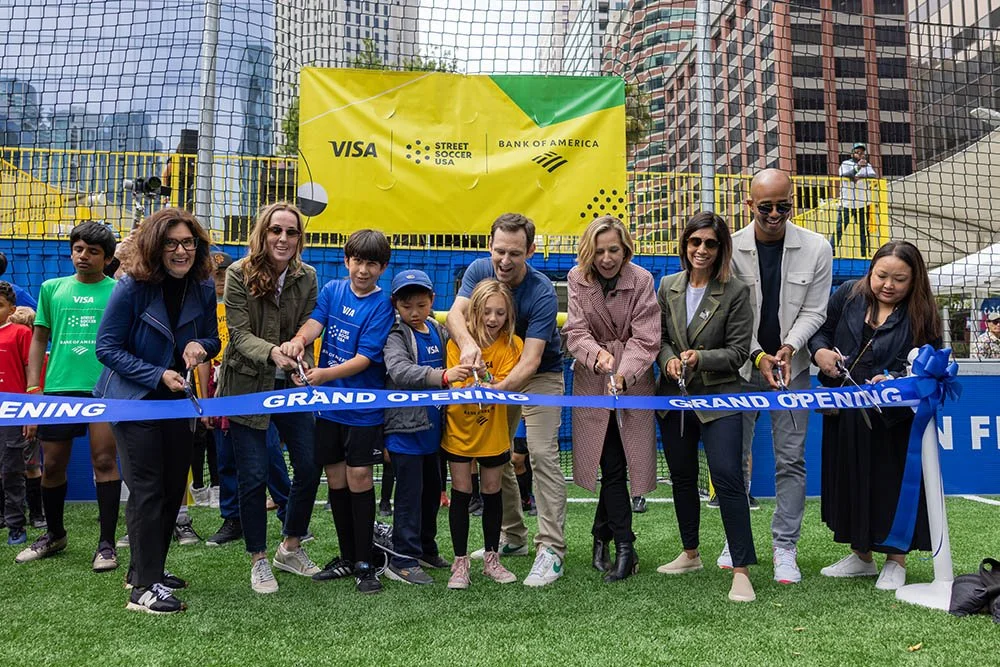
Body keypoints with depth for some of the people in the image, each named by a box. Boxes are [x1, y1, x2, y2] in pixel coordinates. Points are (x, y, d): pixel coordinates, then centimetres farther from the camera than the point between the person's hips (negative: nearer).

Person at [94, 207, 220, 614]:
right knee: (147, 491, -7)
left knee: (173, 489, 12)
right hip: (134, 400, -6)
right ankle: (144, 588, 1)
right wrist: (159, 375, -23)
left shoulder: (203, 288, -5)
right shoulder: (132, 287, -18)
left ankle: (147, 569, 30)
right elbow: (107, 348, -14)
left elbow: (212, 340, 7)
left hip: (178, 400, 6)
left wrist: (200, 346, -18)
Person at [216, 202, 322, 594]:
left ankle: (290, 549, 24)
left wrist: (300, 361, -20)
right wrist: (272, 353, -34)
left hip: (291, 386, 4)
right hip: (246, 385, -4)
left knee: (309, 467, 3)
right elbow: (240, 334, -16)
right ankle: (258, 560, 18)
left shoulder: (306, 277, 0)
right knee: (253, 476, -1)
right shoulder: (238, 274, -11)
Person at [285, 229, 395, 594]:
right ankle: (346, 556, 25)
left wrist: (326, 374, -31)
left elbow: (365, 358, -17)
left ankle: (364, 563, 9)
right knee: (336, 478, 11)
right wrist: (299, 339, -31)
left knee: (359, 477, -4)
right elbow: (315, 322, -8)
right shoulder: (332, 289, 5)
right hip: (328, 402, 5)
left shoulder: (381, 306, -10)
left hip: (363, 407, -4)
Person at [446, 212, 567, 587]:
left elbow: (531, 360, -33)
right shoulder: (479, 270, -12)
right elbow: (456, 313, -26)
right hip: (496, 369, 6)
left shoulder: (542, 293, -28)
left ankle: (551, 550, -12)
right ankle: (512, 536, 21)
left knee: (542, 453, -17)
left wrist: (497, 390, -49)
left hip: (540, 375, -5)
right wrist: (467, 343, -48)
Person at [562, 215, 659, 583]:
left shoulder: (641, 280, -9)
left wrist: (623, 375, -30)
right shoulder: (578, 279, -3)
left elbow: (645, 339, -14)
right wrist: (597, 354, -31)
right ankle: (624, 546, 5)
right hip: (593, 382, 1)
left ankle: (602, 535, 18)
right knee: (611, 465, -4)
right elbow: (576, 331, -10)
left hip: (633, 381, 0)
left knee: (614, 464, 0)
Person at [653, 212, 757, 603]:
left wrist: (701, 358, -20)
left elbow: (739, 350, -6)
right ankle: (690, 554, 32)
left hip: (718, 398, -5)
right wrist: (669, 359, -9)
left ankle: (741, 570, -6)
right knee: (682, 478, 15)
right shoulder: (668, 287, 7)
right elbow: (659, 336, 11)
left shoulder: (735, 292, -5)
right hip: (674, 396, 5)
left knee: (728, 479, -13)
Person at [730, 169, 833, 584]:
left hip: (792, 366, 0)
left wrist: (789, 348, -19)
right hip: (741, 367, 0)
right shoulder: (730, 249, -7)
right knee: (734, 456, 7)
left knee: (791, 460, 1)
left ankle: (785, 548, 11)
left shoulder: (816, 248, -5)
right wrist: (758, 356, -15)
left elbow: (813, 312, -3)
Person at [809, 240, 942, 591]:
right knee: (849, 479, 13)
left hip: (893, 420, -4)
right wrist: (820, 351, -9)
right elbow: (822, 329, 12)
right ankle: (861, 555, 31)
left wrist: (895, 380, -30)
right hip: (844, 416, 4)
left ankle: (896, 561, 24)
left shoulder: (923, 315, -8)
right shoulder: (848, 295, 1)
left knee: (892, 483, 4)